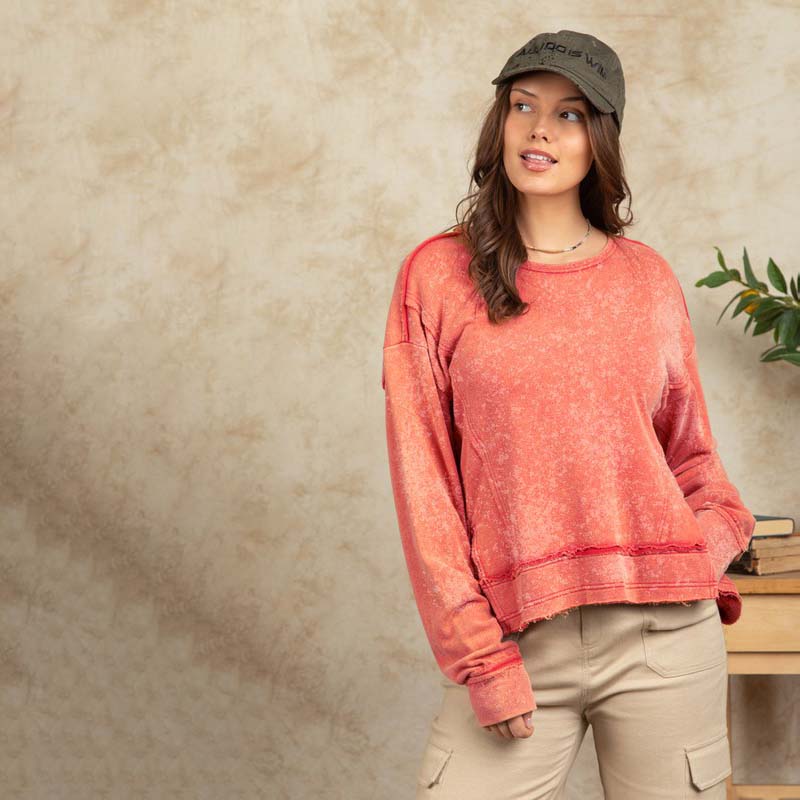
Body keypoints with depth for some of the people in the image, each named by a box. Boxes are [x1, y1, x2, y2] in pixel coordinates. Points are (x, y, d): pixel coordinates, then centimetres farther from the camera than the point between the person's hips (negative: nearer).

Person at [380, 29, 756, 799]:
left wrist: (715, 557, -3)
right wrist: (479, 656, -7)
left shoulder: (646, 278, 8)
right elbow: (423, 479, -1)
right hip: (518, 641, -1)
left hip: (663, 630, 2)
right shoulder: (437, 275, 2)